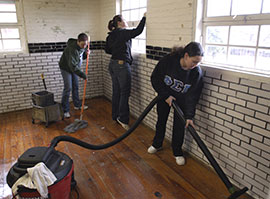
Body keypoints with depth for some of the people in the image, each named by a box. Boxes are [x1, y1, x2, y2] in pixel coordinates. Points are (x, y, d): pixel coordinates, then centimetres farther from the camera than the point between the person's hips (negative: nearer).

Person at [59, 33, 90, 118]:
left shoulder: (82, 46, -8)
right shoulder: (72, 49, -34)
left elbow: (81, 57, 9)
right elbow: (72, 65, -38)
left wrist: (86, 53, -13)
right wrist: (82, 74, -41)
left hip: (74, 68, 8)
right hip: (66, 68, -7)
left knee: (75, 87, 13)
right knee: (68, 88, -11)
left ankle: (77, 105, 29)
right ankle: (65, 110, -4)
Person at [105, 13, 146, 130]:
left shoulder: (111, 36, 15)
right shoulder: (123, 32, -9)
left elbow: (107, 50, 21)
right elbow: (138, 31, -18)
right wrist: (144, 18, -7)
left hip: (112, 64, 9)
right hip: (122, 65, -9)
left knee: (116, 91, 14)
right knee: (125, 92, -3)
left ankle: (115, 116, 23)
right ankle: (122, 118, 0)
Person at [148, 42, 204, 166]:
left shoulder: (197, 72, -26)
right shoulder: (168, 60, -30)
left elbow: (192, 96, -22)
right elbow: (155, 78, -18)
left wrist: (189, 116, -28)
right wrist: (166, 96, -20)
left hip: (181, 100, 0)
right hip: (164, 95, 0)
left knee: (179, 125, 1)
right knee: (161, 121, 14)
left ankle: (177, 152, 22)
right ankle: (157, 144, 37)